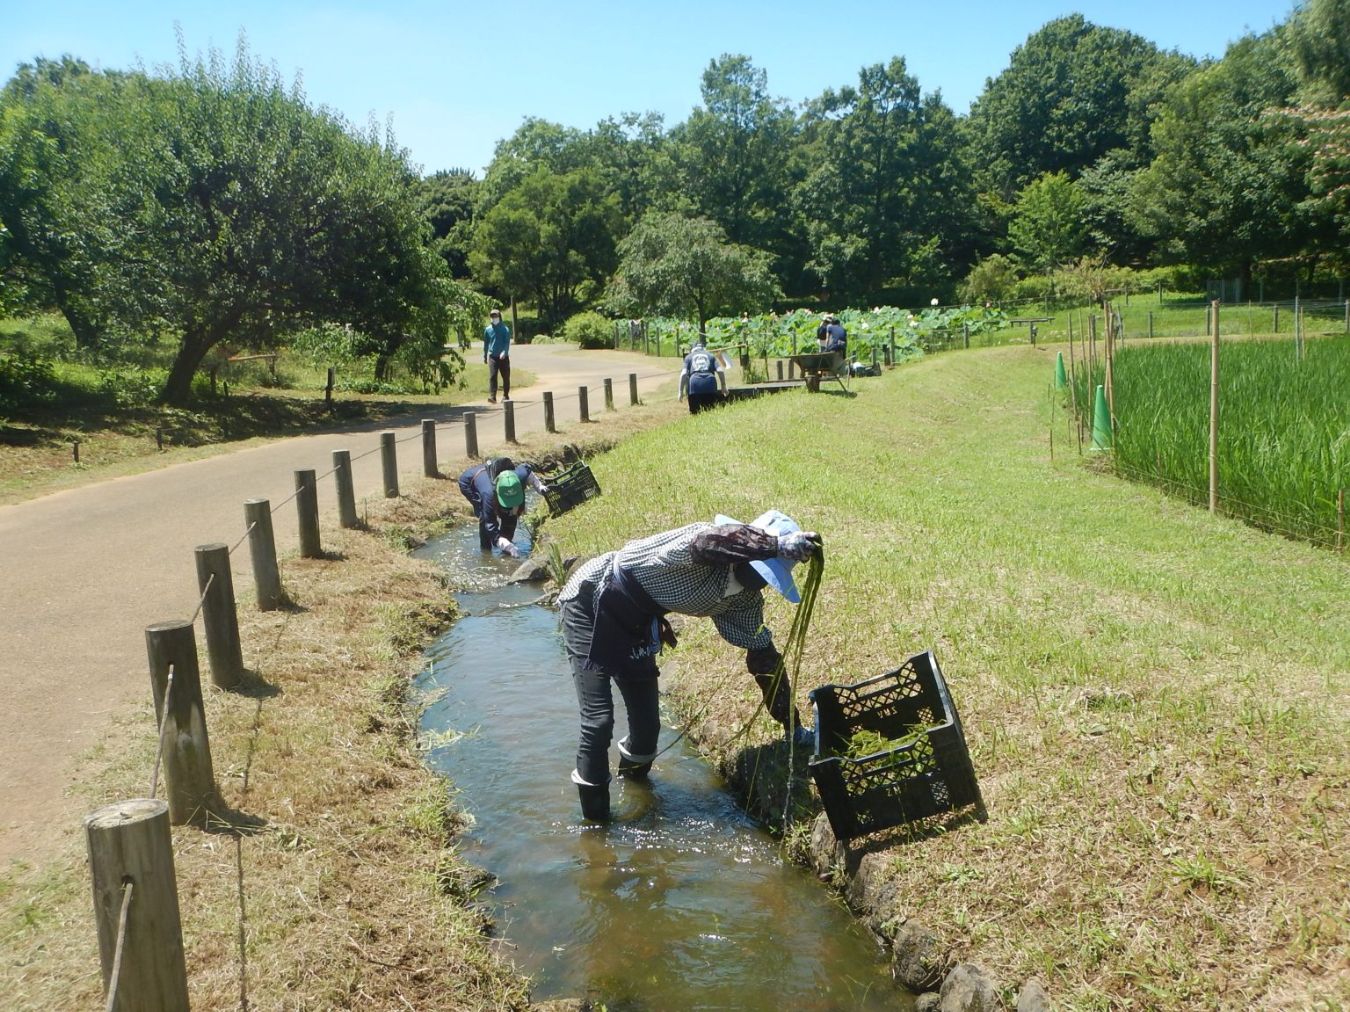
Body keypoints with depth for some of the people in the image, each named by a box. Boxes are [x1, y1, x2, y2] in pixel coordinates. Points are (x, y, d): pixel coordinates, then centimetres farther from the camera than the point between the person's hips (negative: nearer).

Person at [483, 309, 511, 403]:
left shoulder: (505, 329, -2)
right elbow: (486, 343, 14)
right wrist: (485, 356, 18)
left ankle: (506, 396, 19)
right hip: (492, 356, 1)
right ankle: (492, 396, -18)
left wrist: (504, 352, -26)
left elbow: (507, 342, -9)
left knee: (506, 377, 6)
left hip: (503, 357, -1)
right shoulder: (488, 329, 5)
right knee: (492, 376, -12)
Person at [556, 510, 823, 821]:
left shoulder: (746, 598, -7)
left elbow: (763, 656, 3)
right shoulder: (702, 541, -32)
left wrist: (794, 726, 4)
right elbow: (710, 540, -58)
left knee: (647, 720, 7)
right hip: (589, 605, -7)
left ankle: (633, 777, 39)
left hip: (634, 623, 7)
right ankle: (595, 822, 3)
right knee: (598, 719, -14)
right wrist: (779, 545, -69)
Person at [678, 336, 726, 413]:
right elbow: (720, 371, 8)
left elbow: (683, 374, 5)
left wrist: (681, 391, 6)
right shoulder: (711, 355, 22)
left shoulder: (689, 357, 19)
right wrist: (723, 387, 14)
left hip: (694, 385, -1)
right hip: (710, 384, 1)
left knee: (694, 412, 6)